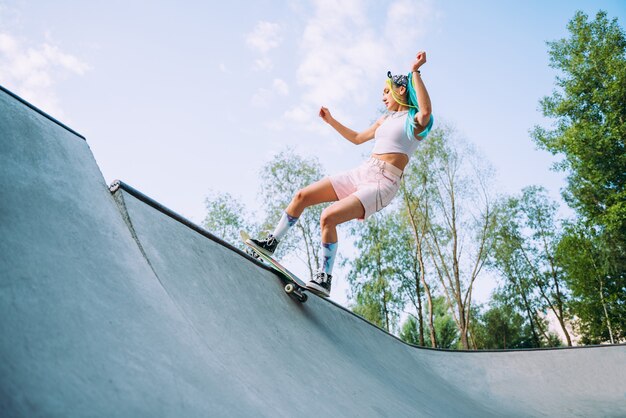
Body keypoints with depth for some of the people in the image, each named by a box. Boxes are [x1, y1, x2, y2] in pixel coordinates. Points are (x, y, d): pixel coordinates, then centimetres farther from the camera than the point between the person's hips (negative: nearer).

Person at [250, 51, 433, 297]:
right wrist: (331, 121, 31)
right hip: (362, 172, 8)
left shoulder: (416, 120, -2)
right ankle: (271, 243, 11)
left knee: (329, 217, -26)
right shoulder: (386, 119, 22)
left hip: (383, 184, -8)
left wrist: (415, 71, -27)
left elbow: (426, 110, -28)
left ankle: (325, 279, -13)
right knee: (302, 196, 0)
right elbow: (357, 138, 34)